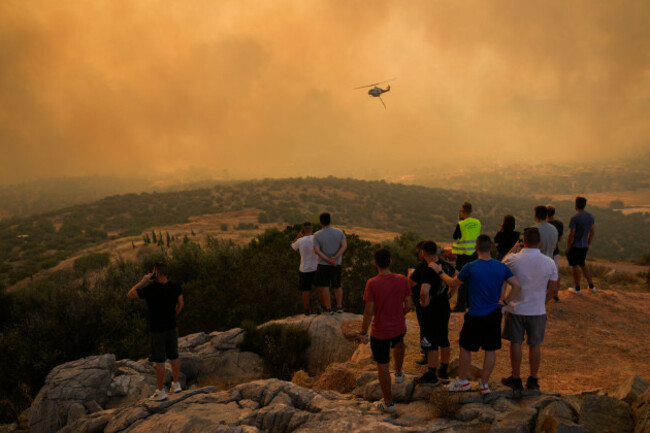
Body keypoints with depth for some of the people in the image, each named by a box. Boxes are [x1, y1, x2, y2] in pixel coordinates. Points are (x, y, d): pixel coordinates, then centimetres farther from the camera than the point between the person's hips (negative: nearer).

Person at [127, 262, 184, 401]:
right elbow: (180, 304, 4)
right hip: (172, 327, 5)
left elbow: (130, 295, -9)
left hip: (157, 329, -5)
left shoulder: (150, 289, -21)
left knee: (159, 360, 3)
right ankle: (176, 384, 29)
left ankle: (160, 392, 12)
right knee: (174, 356, 17)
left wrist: (143, 281, -6)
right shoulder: (175, 287, -6)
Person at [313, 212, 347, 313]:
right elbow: (344, 246, -12)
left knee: (324, 286, 7)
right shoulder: (339, 232, -2)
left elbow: (316, 250, -18)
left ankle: (328, 308, 9)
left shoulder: (317, 235, -9)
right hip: (337, 265, 3)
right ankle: (339, 306, 13)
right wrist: (334, 258, -18)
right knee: (337, 286, 17)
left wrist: (328, 260, -18)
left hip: (323, 264, -3)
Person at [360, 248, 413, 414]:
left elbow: (369, 311, -19)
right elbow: (409, 305, -3)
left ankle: (388, 403, 21)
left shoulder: (372, 283, -21)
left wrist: (363, 332, -7)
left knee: (382, 365, 11)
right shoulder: (402, 280, -10)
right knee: (399, 343, 39)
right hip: (399, 327, 4)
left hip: (380, 332, -4)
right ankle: (398, 373, 51)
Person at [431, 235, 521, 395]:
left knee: (465, 348, 14)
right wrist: (505, 301, 7)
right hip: (494, 314, 4)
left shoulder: (470, 267, -15)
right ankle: (484, 384, 24)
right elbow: (517, 286, -4)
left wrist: (439, 271, 11)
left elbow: (452, 283, -2)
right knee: (490, 349, 14)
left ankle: (462, 381, 26)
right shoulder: (501, 267, -5)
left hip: (476, 316, -4)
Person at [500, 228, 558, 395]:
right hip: (537, 311, 1)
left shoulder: (513, 259, -16)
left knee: (515, 343, 12)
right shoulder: (549, 263, -10)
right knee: (535, 345, 15)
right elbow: (553, 290, -2)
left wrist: (512, 250, 13)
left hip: (516, 308, -1)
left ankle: (516, 380, 22)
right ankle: (533, 380, 28)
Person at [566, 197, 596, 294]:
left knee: (574, 266, 7)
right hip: (583, 246, 7)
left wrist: (567, 249, -11)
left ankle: (577, 289, 17)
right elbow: (592, 232, 10)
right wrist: (588, 245, 20)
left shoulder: (574, 218, -22)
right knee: (582, 265, 22)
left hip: (573, 246, -7)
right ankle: (592, 286, 22)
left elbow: (571, 235, -21)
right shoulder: (590, 216, 1)